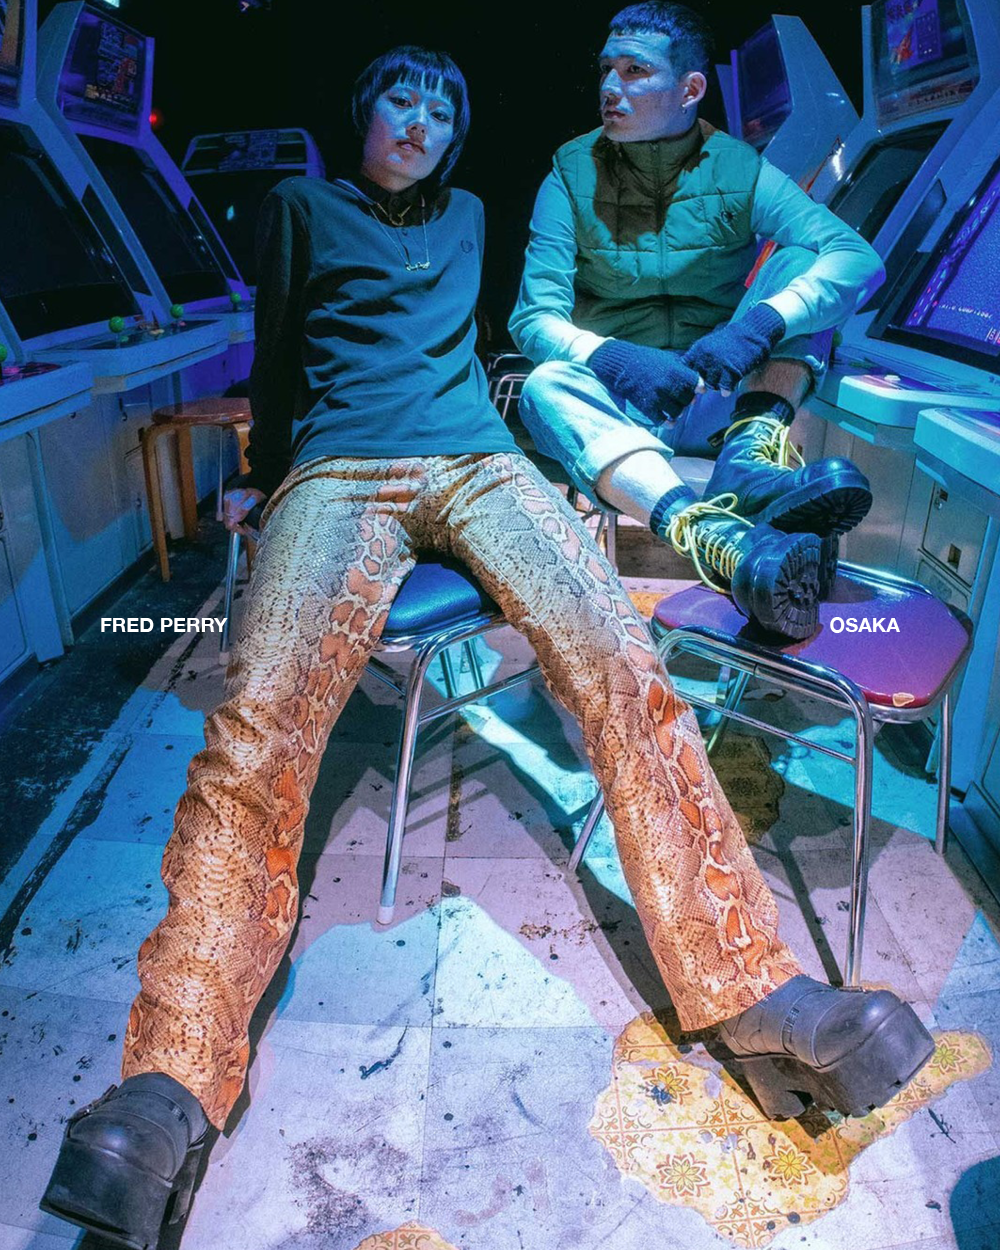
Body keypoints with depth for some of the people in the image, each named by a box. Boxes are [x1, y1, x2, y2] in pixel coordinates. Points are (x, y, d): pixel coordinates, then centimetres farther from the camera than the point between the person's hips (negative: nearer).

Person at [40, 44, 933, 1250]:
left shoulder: (466, 218, 33)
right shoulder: (302, 208, 25)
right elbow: (277, 355, 27)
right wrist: (264, 474, 29)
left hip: (478, 460, 3)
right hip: (340, 471, -2)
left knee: (623, 666, -26)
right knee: (258, 722, -28)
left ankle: (750, 985, -24)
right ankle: (172, 1083, -30)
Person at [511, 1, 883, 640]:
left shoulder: (741, 171, -1)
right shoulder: (573, 174, 1)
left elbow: (861, 258, -15)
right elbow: (535, 315, -9)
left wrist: (762, 323, -34)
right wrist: (611, 358, -30)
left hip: (723, 398, 1)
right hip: (616, 405, 0)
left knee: (801, 259, -14)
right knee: (547, 385, -32)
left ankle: (751, 455, -38)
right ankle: (720, 539, -56)